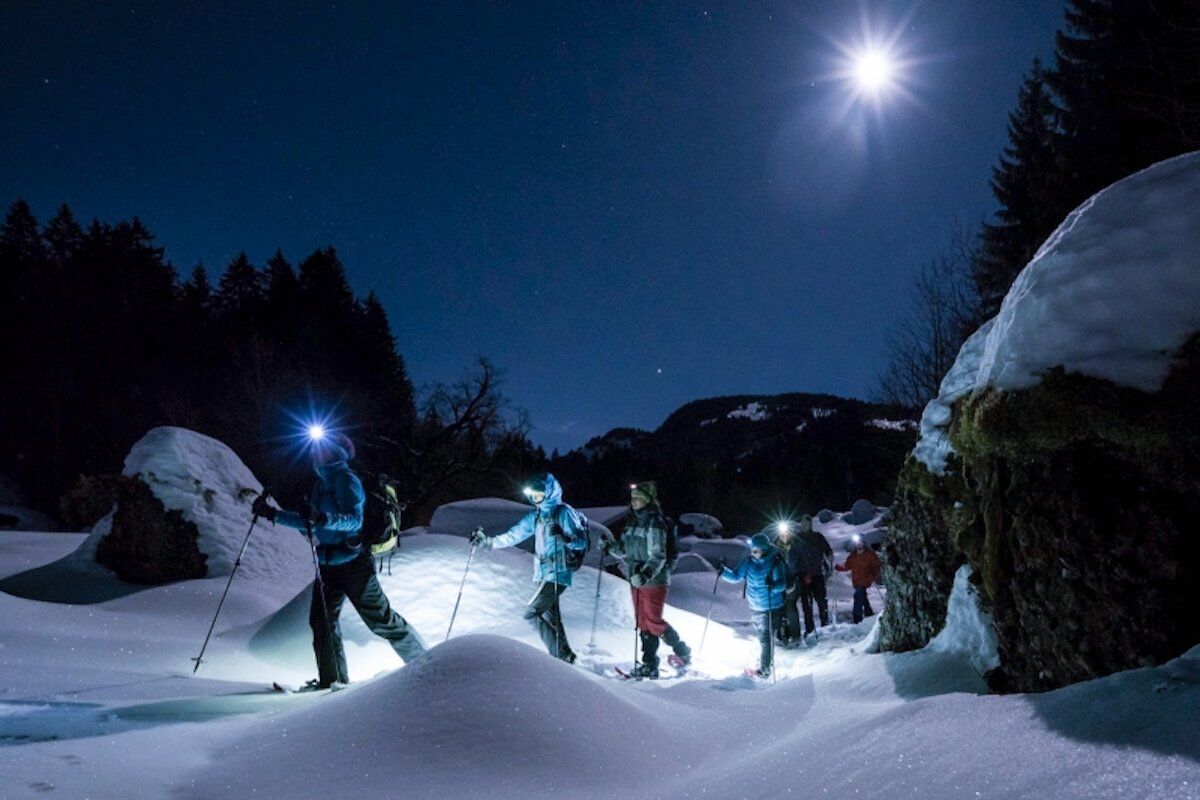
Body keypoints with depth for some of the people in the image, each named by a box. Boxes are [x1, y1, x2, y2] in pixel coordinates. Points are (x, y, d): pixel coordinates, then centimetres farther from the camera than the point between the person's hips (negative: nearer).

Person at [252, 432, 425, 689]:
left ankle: (423, 661, 11)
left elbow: (355, 519, -22)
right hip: (328, 562, 9)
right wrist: (273, 514, 16)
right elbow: (309, 523, 20)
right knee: (321, 618, 2)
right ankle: (333, 678, 11)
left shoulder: (344, 478, -11)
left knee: (381, 619, -3)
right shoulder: (323, 480, 15)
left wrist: (324, 519, -38)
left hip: (352, 560, -9)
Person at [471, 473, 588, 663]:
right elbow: (513, 535, 11)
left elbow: (582, 542, -15)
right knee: (551, 618, 12)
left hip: (557, 574, -8)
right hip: (543, 574, 8)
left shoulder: (564, 513, -11)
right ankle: (564, 656, 24)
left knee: (531, 614, -11)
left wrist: (565, 537, -35)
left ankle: (562, 655, -4)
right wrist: (487, 542, 3)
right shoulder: (536, 515, 11)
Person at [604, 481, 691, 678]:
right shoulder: (632, 521, 10)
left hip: (654, 579, -8)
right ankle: (650, 665, 17)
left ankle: (682, 651, 16)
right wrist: (611, 546, -2)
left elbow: (658, 556, -22)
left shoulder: (654, 522, -15)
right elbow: (625, 549, 17)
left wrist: (647, 573, -37)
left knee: (654, 621, -6)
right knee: (643, 622, 10)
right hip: (636, 578, 8)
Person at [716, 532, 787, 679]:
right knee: (761, 635, 21)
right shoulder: (749, 562, -2)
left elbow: (782, 584, -25)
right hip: (755, 606, 6)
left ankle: (765, 669, 5)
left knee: (765, 637, -6)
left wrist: (773, 585, -46)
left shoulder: (775, 563, -18)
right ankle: (767, 660, 42)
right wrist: (723, 571, -13)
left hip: (771, 607, -6)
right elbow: (736, 576, 3)